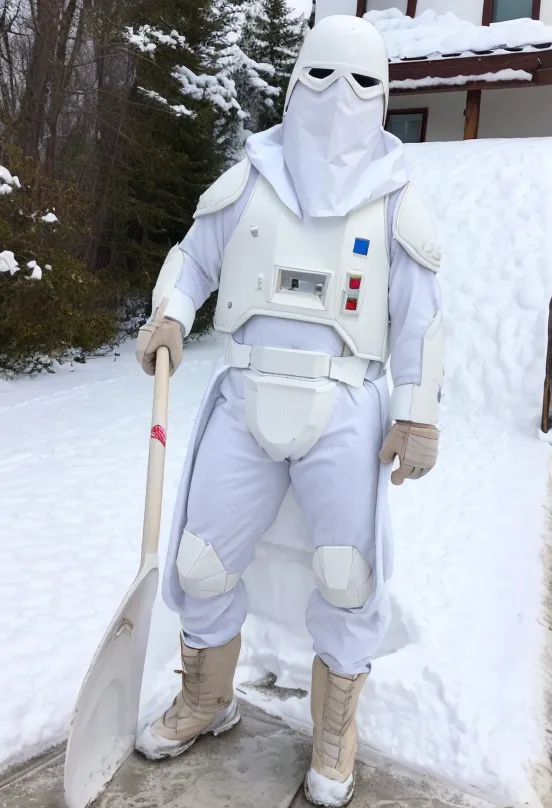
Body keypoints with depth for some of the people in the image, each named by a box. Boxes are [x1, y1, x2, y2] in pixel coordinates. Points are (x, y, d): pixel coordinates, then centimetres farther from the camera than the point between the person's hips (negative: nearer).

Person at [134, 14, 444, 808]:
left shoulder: (395, 198, 3)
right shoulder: (249, 180, 7)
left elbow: (419, 318, 2)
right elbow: (194, 258, 13)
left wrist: (418, 417, -4)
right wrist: (169, 316, -7)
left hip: (343, 411, -1)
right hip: (246, 400, 2)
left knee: (350, 581, 1)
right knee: (202, 561, 7)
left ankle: (334, 734, 27)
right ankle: (207, 701, 34)